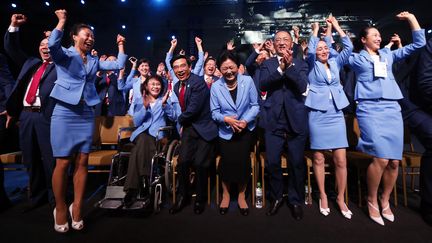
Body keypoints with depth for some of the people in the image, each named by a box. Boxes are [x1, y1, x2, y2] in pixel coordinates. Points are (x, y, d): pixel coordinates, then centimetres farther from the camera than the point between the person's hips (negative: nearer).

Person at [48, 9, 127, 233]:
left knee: (82, 162, 4)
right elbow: (52, 45, -19)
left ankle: (77, 208, 15)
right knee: (63, 162, -2)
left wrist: (121, 45, 15)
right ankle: (60, 208, 16)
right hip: (64, 113, -4)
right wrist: (62, 21, -11)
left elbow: (118, 65, 15)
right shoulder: (64, 54, 3)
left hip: (87, 114, 4)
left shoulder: (94, 61, 16)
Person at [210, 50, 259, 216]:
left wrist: (245, 121, -20)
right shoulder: (215, 86, -8)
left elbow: (255, 105, -5)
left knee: (243, 162, 1)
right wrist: (226, 119, -24)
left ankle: (241, 195, 26)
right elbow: (214, 112, -5)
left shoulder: (248, 81, -8)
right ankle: (225, 195, 30)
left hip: (246, 130, 0)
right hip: (226, 132, 0)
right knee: (227, 162, 3)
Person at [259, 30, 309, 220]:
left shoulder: (300, 64, 7)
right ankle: (276, 197, 27)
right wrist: (280, 68, -18)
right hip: (273, 121, 0)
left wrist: (290, 65, -17)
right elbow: (262, 85, -8)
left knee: (297, 163, 7)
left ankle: (296, 201, 27)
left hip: (296, 121, 0)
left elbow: (302, 87, -9)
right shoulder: (267, 64, 9)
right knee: (272, 162, 4)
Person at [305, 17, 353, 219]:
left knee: (341, 160, 0)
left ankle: (340, 198, 16)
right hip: (317, 115, -3)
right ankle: (323, 196, 19)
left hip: (336, 114, 3)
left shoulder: (336, 63, 15)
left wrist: (336, 26, 7)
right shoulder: (312, 65, 6)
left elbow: (348, 48, 3)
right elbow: (310, 51, -11)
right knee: (319, 158, 4)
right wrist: (315, 30, 1)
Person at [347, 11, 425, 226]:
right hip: (369, 109, -5)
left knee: (394, 160, 1)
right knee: (381, 158, -16)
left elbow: (418, 44, 24)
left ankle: (385, 200, 21)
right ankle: (372, 201, 4)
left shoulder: (388, 55, 21)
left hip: (392, 108, 5)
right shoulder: (356, 58, 10)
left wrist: (411, 18, 22)